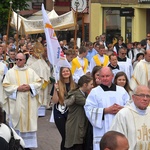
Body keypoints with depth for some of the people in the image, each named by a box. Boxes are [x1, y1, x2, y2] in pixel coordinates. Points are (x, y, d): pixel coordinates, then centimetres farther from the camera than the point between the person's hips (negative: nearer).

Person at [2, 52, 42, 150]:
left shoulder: (31, 71, 10)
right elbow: (6, 85, -3)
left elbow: (39, 82, 7)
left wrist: (30, 86, -10)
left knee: (29, 122, 1)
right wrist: (17, 88, -15)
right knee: (16, 123, -2)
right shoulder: (10, 72, 3)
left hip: (29, 103, 2)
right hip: (16, 103, -2)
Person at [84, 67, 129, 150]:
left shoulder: (121, 91, 12)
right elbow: (89, 110, -5)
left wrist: (122, 109, -12)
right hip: (103, 131, -3)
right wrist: (106, 110, -13)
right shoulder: (94, 92, 4)